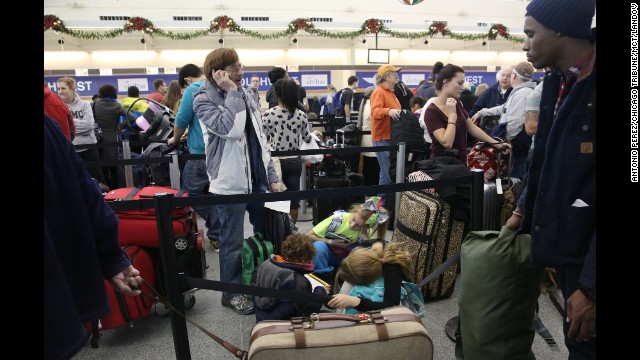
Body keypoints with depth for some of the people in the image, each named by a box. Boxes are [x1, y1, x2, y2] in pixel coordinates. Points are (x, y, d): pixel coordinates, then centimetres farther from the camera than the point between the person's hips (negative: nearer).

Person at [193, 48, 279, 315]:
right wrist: (231, 93, -19)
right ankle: (232, 293, 23)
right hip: (230, 182, -7)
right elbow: (231, 129, -28)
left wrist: (270, 175, 11)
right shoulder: (204, 99, -9)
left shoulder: (244, 94, 11)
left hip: (256, 178, 7)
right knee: (233, 242, 4)